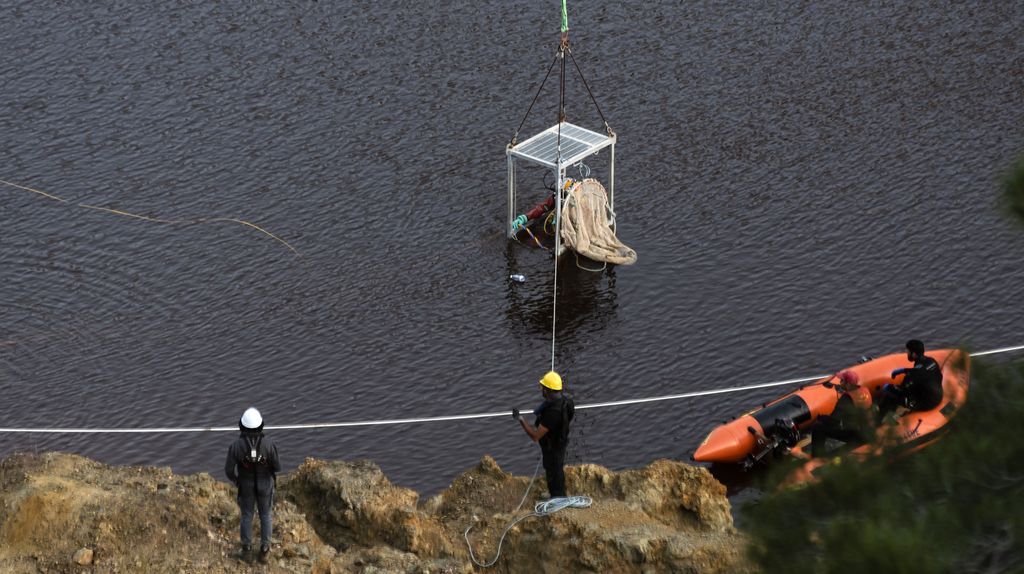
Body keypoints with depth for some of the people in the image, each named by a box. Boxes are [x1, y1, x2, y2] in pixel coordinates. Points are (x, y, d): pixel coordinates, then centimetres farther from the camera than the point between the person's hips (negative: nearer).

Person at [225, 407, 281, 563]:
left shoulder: (236, 445, -29)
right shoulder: (268, 443, -31)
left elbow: (228, 469, -19)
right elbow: (277, 467, -17)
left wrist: (234, 480, 6)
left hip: (246, 485, 0)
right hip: (264, 485, 0)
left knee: (246, 515, 24)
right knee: (265, 515, 23)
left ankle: (247, 550, 39)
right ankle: (264, 551, 36)